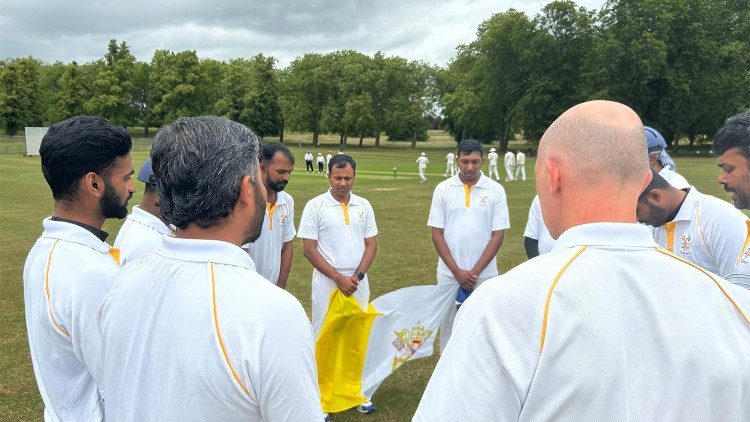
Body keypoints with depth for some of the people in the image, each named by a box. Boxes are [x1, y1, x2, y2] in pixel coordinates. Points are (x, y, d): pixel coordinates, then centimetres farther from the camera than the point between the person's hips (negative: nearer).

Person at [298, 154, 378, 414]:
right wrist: (338, 278, -13)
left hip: (359, 283, 3)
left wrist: (358, 276, -8)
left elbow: (371, 244, 6)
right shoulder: (315, 206, -6)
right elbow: (309, 249, -8)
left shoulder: (364, 206, 5)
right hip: (327, 282, -3)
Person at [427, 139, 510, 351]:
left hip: (484, 274, -1)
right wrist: (457, 271, -8)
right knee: (449, 325, 10)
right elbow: (437, 233, -1)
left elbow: (498, 235, -3)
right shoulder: (443, 189, 0)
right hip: (449, 273, 1)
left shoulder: (496, 190, -2)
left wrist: (475, 271, -10)